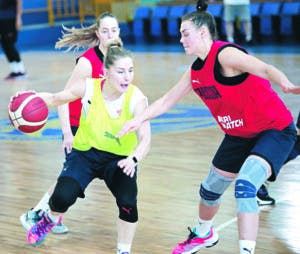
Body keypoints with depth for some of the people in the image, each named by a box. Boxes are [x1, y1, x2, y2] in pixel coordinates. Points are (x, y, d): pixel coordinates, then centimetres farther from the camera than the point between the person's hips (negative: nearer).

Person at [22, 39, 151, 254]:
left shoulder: (136, 98, -22)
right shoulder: (88, 88, -17)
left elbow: (145, 139, -28)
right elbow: (56, 98, -1)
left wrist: (133, 159, -48)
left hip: (119, 158, -1)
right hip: (85, 153, 1)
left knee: (128, 202, -22)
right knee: (63, 197, -18)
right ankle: (51, 219, 22)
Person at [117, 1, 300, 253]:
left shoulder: (224, 54, -25)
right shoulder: (196, 70, 2)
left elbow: (265, 69, -42)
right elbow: (167, 100, 12)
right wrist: (138, 119, 1)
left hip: (274, 130, -9)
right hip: (239, 135, 9)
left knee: (245, 186, -30)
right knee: (210, 189, 21)